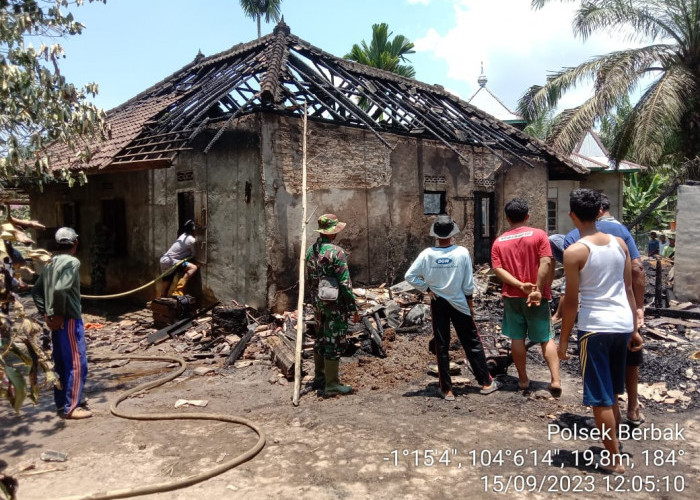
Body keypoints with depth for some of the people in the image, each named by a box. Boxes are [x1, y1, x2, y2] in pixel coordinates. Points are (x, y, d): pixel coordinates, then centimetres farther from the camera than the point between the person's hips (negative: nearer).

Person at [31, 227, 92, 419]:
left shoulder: (50, 263, 12)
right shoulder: (72, 262, -15)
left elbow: (36, 290, 17)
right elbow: (60, 289, -28)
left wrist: (46, 313, 13)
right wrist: (59, 314, -16)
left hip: (56, 321, 9)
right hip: (69, 320, -9)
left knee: (61, 363, 16)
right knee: (77, 364, -2)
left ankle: (61, 403, 24)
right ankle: (71, 408, 2)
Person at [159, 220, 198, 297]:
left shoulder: (184, 235, 12)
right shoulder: (191, 240, -14)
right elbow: (194, 255, -5)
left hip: (165, 261, 10)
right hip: (169, 261, -10)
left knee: (165, 289, 14)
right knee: (193, 267, -25)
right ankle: (178, 291, -27)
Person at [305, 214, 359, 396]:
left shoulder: (311, 251, 6)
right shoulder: (336, 252, -17)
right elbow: (345, 283, -18)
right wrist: (354, 308, -11)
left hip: (318, 303, 8)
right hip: (335, 305, -8)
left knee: (320, 339, 19)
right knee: (334, 342, 0)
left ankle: (319, 377, 31)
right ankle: (332, 384, 6)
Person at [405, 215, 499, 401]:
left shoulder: (427, 254, -9)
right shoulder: (462, 253, -11)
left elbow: (409, 276, -10)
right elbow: (468, 283, -6)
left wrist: (427, 288, -1)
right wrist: (470, 301, 7)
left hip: (438, 303, 1)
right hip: (459, 302, -1)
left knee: (441, 346, 7)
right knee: (472, 343, 12)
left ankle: (446, 389, 13)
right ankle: (486, 382, 20)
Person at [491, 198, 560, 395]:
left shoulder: (499, 242, 4)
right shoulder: (539, 235, -4)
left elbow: (498, 269, -7)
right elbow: (546, 264, -15)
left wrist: (520, 285, -13)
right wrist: (538, 289, -15)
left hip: (511, 296, 2)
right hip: (537, 296, -2)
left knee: (517, 338, 10)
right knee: (546, 338, 5)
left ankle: (523, 379, 18)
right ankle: (556, 379, -3)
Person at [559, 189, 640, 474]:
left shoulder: (574, 252, -12)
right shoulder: (619, 243, 5)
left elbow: (571, 301, -11)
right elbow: (628, 289, 9)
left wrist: (563, 339, -3)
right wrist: (634, 328, 17)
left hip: (595, 327, -6)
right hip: (622, 325, 7)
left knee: (600, 397, 6)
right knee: (612, 392, 23)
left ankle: (614, 460, 13)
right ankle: (614, 446, 36)